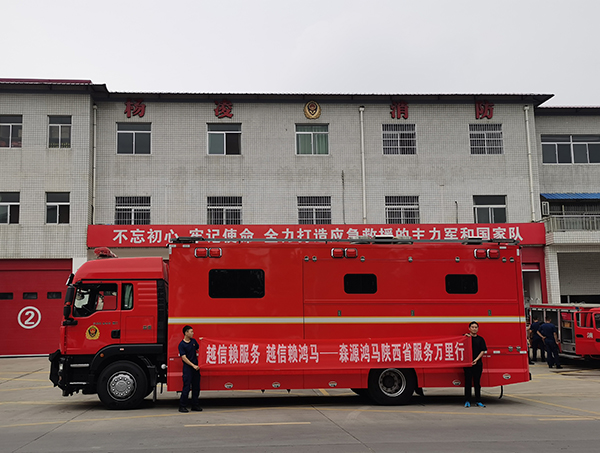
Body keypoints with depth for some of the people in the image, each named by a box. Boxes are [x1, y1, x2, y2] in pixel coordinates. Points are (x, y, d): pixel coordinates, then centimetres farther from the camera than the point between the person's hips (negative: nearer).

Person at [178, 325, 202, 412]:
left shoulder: (193, 341, 10)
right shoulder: (182, 344, -9)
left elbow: (199, 350, 24)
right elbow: (184, 358, -14)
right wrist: (193, 365, -17)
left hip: (196, 367, 6)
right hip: (187, 367, -6)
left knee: (196, 387, 8)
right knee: (186, 387, -8)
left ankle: (195, 405, 17)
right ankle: (182, 406, 0)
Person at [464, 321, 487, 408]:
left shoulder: (480, 339, 8)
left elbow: (483, 351, 4)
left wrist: (476, 359, -8)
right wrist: (466, 336, -10)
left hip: (478, 363, 1)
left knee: (477, 382, 5)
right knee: (468, 382, -1)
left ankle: (478, 401, 12)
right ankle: (467, 401, 4)